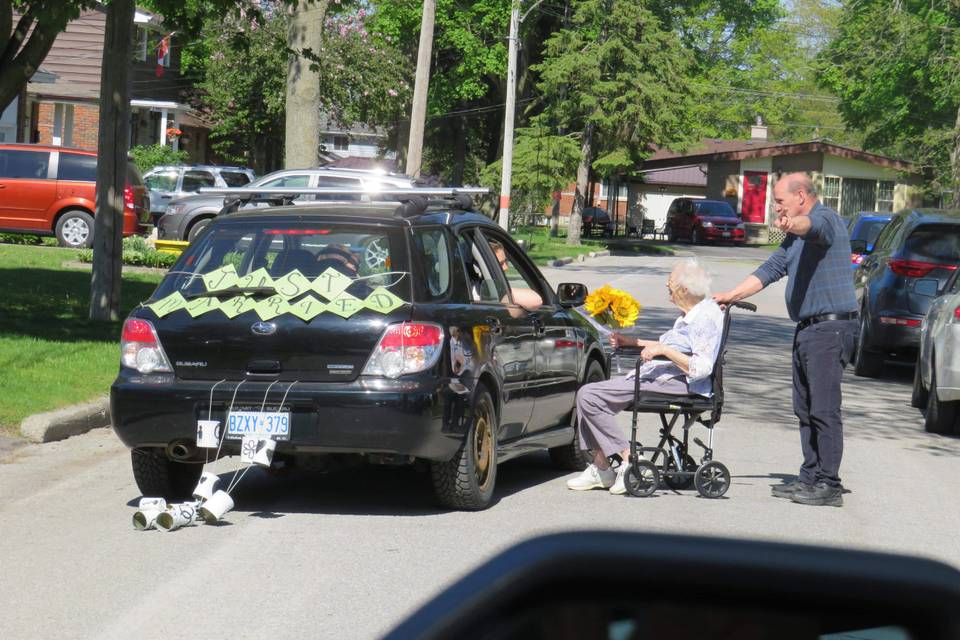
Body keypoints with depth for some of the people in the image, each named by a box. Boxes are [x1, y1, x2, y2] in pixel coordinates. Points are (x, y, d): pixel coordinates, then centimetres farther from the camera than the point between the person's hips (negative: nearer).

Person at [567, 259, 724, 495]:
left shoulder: (706, 318, -15)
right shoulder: (691, 314, 17)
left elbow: (702, 368, -24)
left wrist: (663, 350, -23)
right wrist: (633, 342, 23)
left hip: (674, 383, -11)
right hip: (658, 377, 11)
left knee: (589, 396, -18)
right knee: (588, 394, 11)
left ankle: (628, 460, -15)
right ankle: (600, 467, 4)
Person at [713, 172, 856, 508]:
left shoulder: (827, 218, -10)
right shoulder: (795, 238, 22)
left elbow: (812, 225, -34)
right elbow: (770, 270, 25)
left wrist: (794, 224, -57)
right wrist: (730, 296, 16)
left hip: (830, 328, -10)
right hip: (806, 329, 10)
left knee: (824, 409, -11)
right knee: (805, 409, 11)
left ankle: (828, 485, -10)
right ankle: (810, 478, 15)